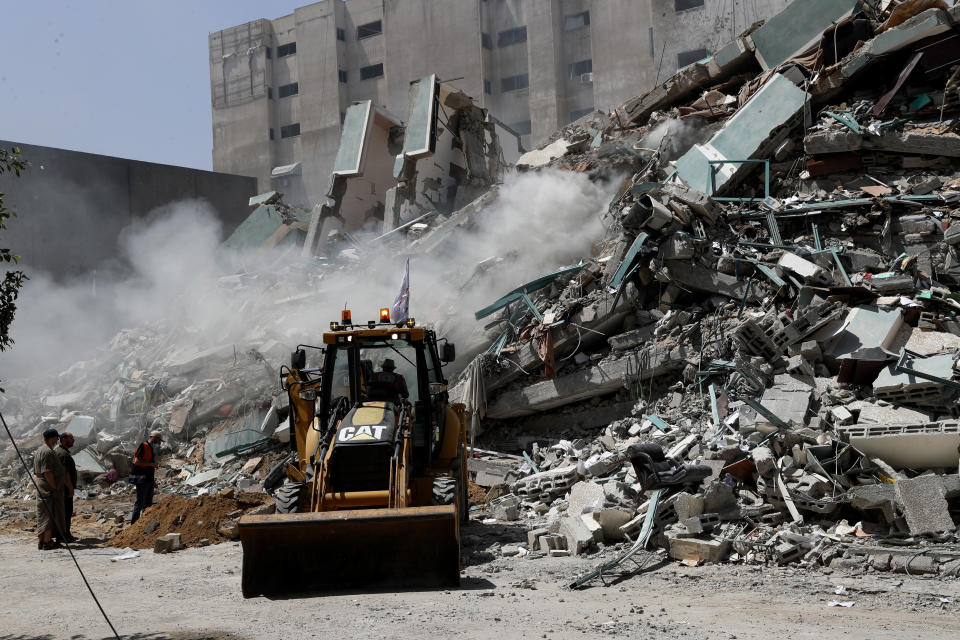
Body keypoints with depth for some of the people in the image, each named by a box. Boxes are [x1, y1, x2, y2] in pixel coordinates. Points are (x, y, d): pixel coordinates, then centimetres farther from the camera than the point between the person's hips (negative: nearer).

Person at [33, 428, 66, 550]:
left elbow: (36, 472, 20)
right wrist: (54, 487, -18)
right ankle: (47, 542, -3)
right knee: (50, 515, -5)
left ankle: (41, 541, 17)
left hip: (41, 487, 10)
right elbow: (47, 472, -24)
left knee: (43, 515, 13)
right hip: (50, 489, -10)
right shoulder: (48, 452, -18)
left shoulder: (38, 451, 15)